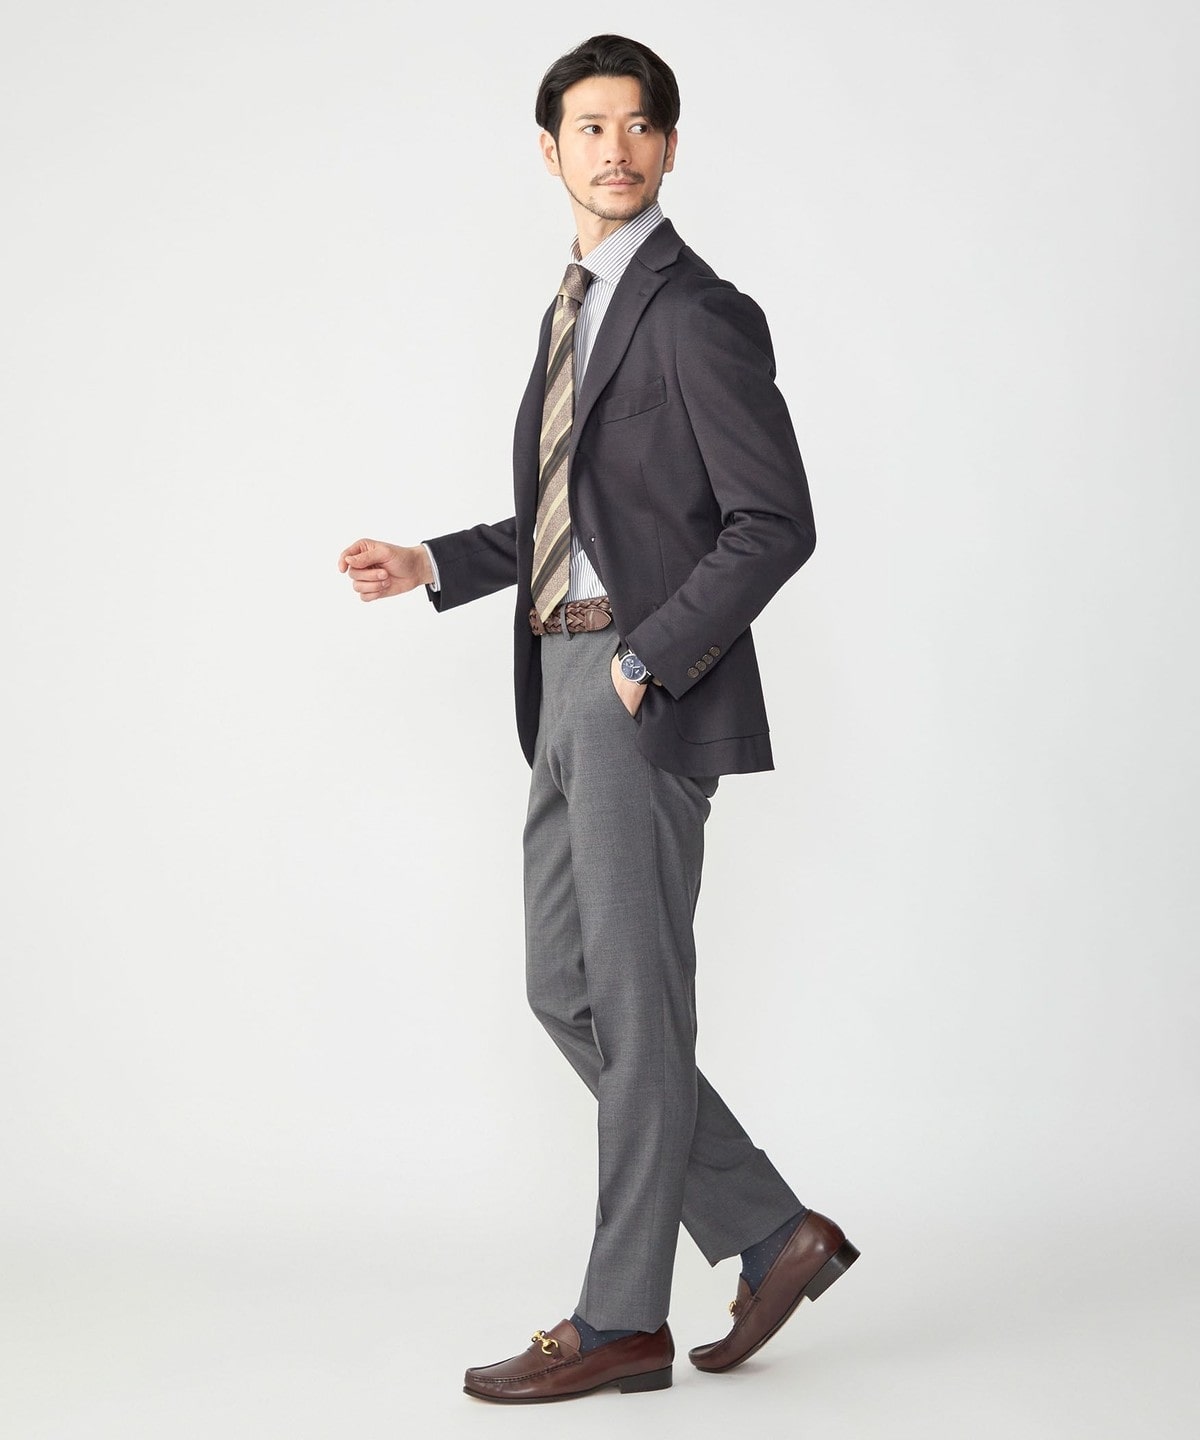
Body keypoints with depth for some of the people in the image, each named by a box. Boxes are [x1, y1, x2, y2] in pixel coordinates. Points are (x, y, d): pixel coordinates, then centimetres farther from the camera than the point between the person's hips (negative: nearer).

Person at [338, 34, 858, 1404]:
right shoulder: (579, 306, 18)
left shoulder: (695, 313, -10)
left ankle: (622, 1318, 11)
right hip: (572, 686, 9)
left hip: (652, 693, -9)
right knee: (566, 988, 10)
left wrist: (647, 661, -18)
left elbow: (774, 522, -16)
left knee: (637, 1002, -2)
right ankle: (772, 1234, 20)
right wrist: (433, 564, 14)